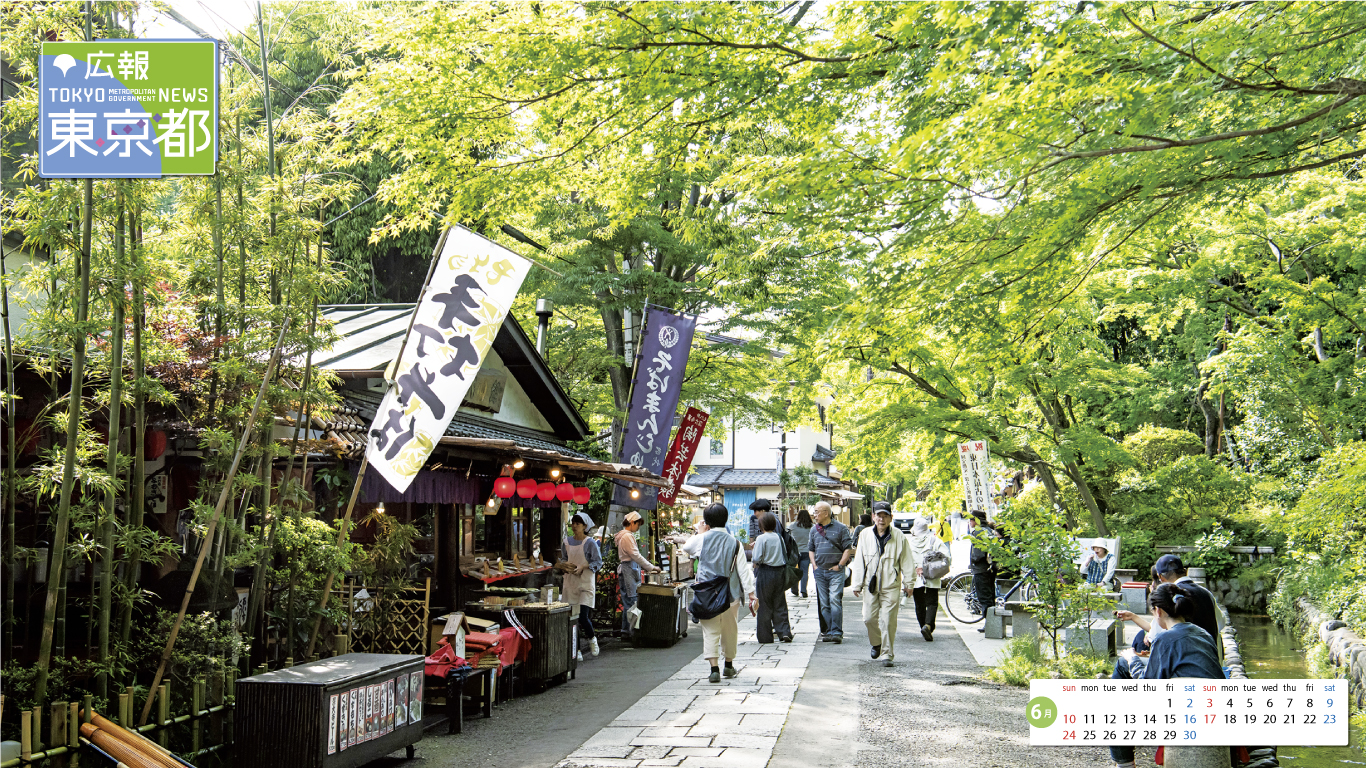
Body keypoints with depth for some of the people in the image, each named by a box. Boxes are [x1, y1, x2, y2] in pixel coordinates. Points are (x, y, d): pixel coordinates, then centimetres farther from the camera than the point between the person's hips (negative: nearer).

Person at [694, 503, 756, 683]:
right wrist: (750, 593, 1)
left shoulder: (702, 539, -4)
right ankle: (729, 665, 30)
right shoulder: (734, 542, -2)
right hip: (730, 594, 1)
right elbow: (743, 570, -2)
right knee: (730, 630, 17)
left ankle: (714, 668, -12)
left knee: (710, 631, 0)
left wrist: (704, 531, 23)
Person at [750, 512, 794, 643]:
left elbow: (757, 558, -16)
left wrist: (755, 565, 4)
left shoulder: (761, 538, -11)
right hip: (780, 572, 4)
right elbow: (785, 555, 10)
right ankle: (784, 631, 2)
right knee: (780, 604, 11)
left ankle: (765, 636, 8)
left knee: (764, 605, 4)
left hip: (765, 572, -4)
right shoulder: (779, 537, 4)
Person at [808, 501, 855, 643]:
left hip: (836, 572, -5)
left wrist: (840, 565, -8)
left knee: (835, 601, -13)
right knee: (824, 603, 5)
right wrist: (814, 565, 8)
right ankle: (827, 632, 10)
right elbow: (811, 549, 22)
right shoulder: (814, 530, 14)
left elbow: (848, 548, -2)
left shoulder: (840, 528, -1)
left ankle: (837, 632, -13)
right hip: (820, 571, 5)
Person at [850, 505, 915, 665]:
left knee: (888, 621, -4)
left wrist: (908, 583, 5)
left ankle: (887, 654, 4)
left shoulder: (899, 537, -1)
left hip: (891, 586, -2)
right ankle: (876, 644, 31)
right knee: (869, 618, 3)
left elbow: (907, 561, 5)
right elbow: (859, 561, 8)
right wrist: (857, 584, 7)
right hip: (870, 584, 2)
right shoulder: (865, 535, 4)